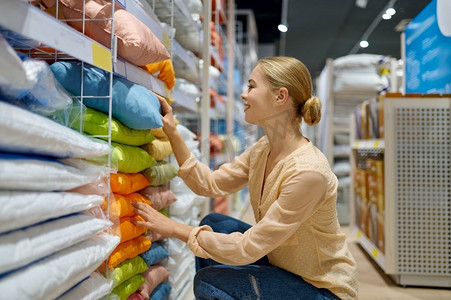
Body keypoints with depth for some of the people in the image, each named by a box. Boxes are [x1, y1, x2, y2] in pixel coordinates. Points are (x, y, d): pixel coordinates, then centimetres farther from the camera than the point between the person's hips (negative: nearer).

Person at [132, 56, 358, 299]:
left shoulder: (308, 171, -31)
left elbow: (248, 248, -28)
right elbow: (209, 184, -1)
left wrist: (176, 229, -21)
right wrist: (172, 132, -4)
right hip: (280, 263, 8)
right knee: (213, 224, 0)